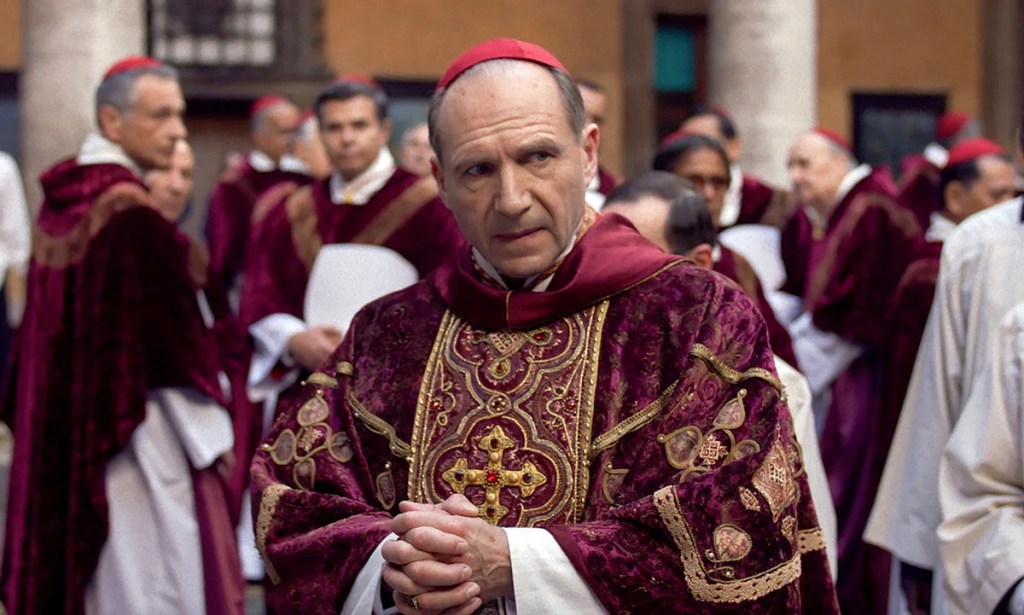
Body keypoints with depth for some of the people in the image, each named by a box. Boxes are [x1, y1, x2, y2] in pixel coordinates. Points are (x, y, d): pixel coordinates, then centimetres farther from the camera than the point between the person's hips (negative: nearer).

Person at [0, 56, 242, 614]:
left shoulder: (61, 198, 7)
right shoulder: (133, 214, -19)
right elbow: (174, 336, -17)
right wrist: (210, 434, -9)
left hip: (61, 427, 9)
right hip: (134, 433, -9)